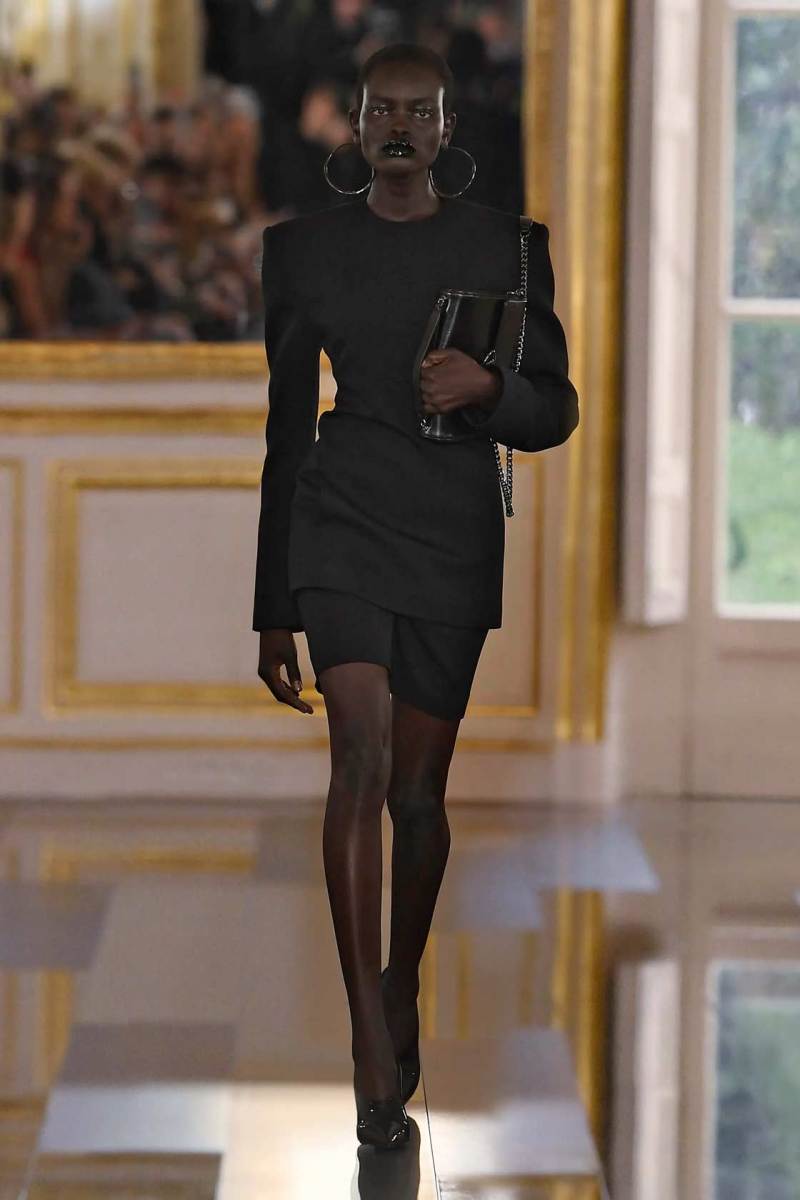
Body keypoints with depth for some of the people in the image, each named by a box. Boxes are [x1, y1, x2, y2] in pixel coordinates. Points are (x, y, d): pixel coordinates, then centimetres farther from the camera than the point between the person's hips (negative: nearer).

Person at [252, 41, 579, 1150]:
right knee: (363, 754, -19)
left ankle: (402, 996, 31)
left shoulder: (503, 244, 4)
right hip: (341, 517, -1)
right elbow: (285, 427, 10)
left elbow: (557, 412, 7)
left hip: (457, 530, 1)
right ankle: (373, 1055, -22)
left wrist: (490, 389, -17)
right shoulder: (305, 246, 6)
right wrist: (271, 611, 10)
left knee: (420, 787, 6)